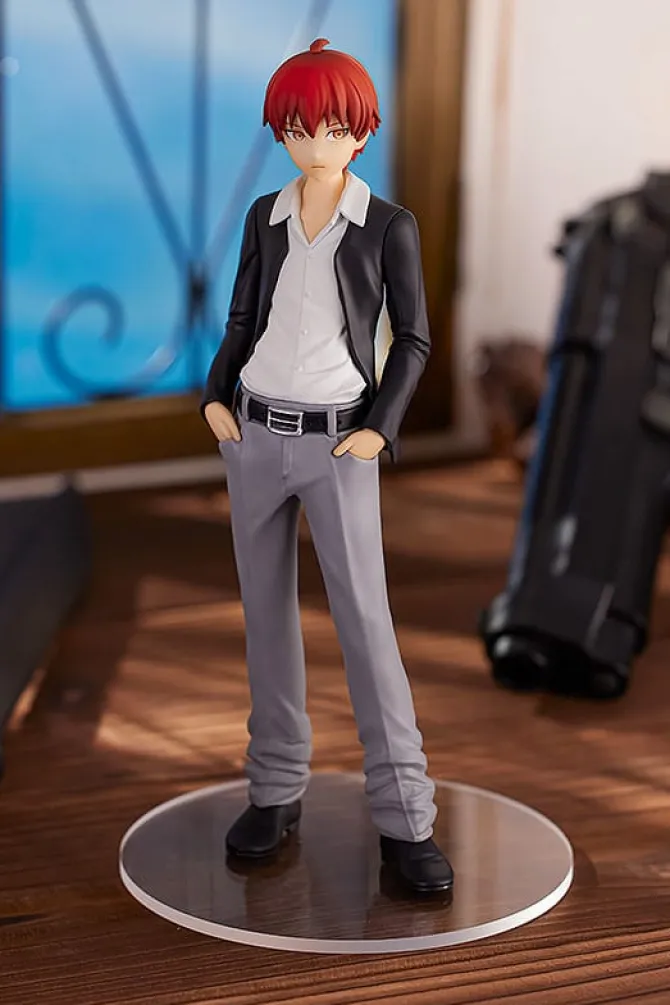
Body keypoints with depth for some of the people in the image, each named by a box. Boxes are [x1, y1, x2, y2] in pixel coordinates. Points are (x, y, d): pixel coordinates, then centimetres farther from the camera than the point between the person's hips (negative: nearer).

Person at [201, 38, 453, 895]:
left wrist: (380, 429, -10)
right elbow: (241, 321, 13)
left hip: (335, 442, -4)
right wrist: (215, 397, -2)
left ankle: (403, 818, -5)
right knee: (266, 612, 7)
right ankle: (276, 789, 17)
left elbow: (413, 340, 0)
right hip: (255, 435, 4)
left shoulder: (389, 227, -5)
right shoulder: (264, 217, 5)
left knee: (364, 618, -8)